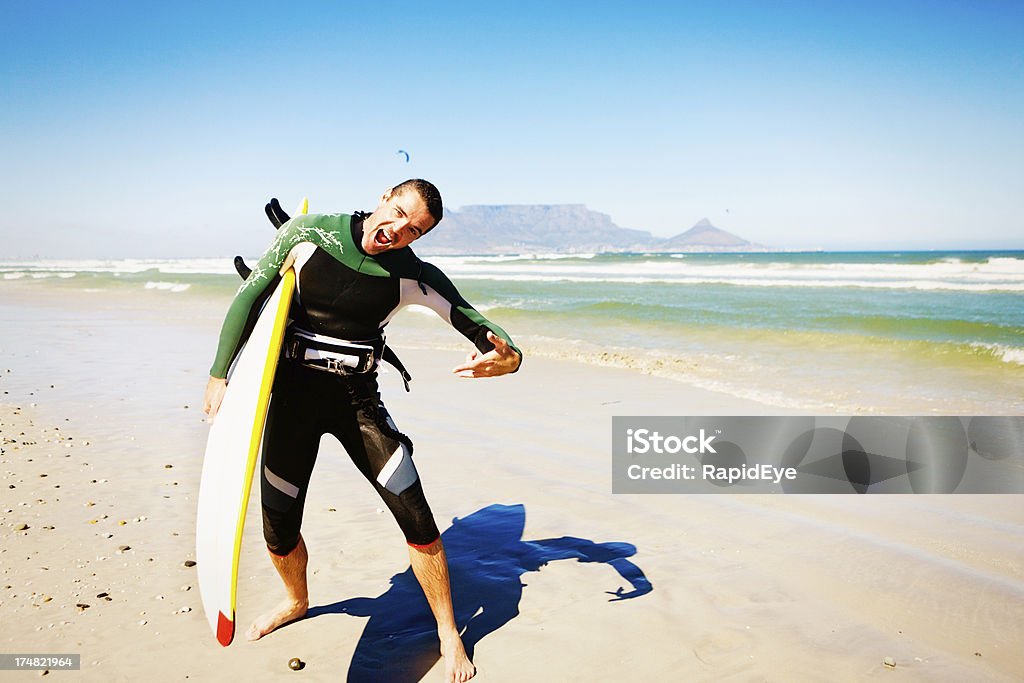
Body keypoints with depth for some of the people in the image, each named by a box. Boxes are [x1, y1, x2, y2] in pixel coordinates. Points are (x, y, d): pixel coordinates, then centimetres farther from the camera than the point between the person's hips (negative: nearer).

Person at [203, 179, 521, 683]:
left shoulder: (416, 277, -9)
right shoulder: (307, 233, -7)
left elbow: (476, 324, -9)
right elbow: (249, 296, -2)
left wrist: (509, 357, -33)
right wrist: (219, 375, -5)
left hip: (358, 401, -1)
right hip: (292, 394, 1)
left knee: (416, 519, -7)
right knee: (279, 527, 6)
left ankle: (449, 635, 14)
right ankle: (296, 602, 41)